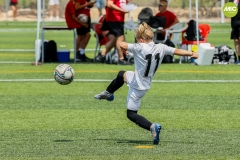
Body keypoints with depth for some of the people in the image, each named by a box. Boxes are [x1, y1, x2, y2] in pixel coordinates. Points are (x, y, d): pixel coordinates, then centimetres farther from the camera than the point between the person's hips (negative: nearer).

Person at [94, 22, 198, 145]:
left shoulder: (141, 48, -27)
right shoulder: (161, 48, -11)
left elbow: (122, 45, -31)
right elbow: (177, 51, -6)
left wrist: (124, 48, -8)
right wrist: (192, 54, 4)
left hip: (138, 86, -8)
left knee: (131, 114, 3)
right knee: (121, 75, 33)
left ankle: (152, 127, -17)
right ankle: (108, 93, 57)